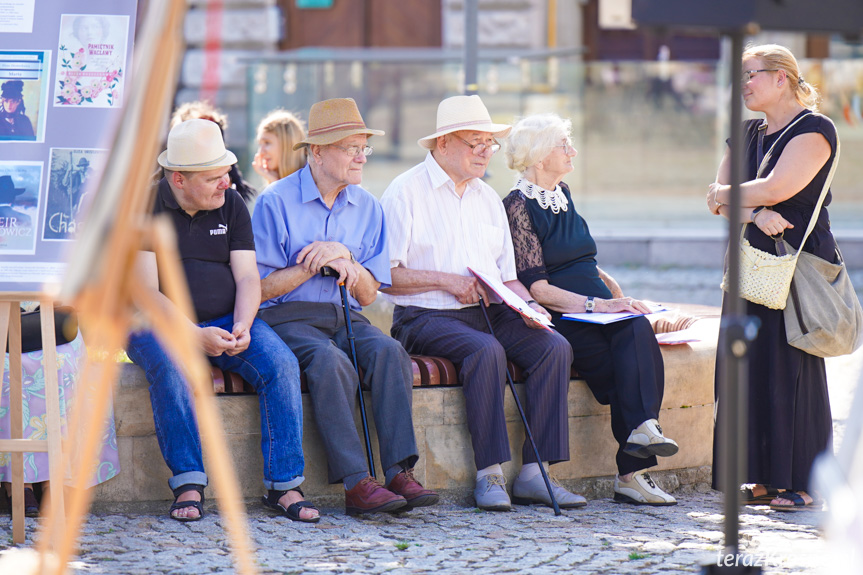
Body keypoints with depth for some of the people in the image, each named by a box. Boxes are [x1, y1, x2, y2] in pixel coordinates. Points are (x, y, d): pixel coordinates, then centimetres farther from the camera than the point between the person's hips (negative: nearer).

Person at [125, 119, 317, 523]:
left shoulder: (231, 206, 9)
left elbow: (247, 278, 3)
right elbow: (145, 292, -13)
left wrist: (242, 327, -18)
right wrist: (196, 336, -26)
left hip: (226, 322, 4)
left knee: (281, 364, -23)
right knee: (170, 367, -37)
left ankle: (283, 484, -21)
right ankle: (189, 484, -32)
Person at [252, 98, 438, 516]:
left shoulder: (367, 207, 12)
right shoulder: (276, 202, -3)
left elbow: (367, 294, 9)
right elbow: (262, 287, -5)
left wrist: (344, 256, -9)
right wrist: (316, 264, -13)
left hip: (345, 318, 5)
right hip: (288, 318, -4)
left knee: (388, 351, -27)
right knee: (330, 360, -35)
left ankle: (400, 473, -33)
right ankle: (355, 485, -38)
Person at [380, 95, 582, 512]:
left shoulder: (487, 197, 20)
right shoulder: (406, 193, -1)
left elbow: (506, 276, 21)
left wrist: (528, 305, 0)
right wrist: (446, 281, -15)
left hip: (490, 313, 6)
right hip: (427, 317, -6)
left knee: (554, 346, -18)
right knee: (486, 350, -35)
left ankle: (533, 473, -20)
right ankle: (489, 474, -30)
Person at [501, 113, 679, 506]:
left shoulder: (562, 195, 21)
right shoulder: (518, 205, -3)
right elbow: (536, 288, -11)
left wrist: (621, 298, 10)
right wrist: (595, 305, -20)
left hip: (597, 309, 6)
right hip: (557, 322, -6)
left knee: (637, 330, -28)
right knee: (629, 361, -30)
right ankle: (632, 473, -35)